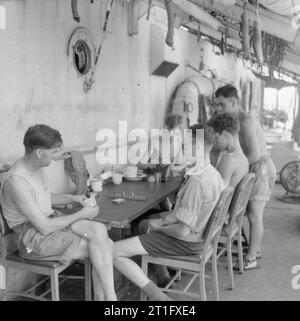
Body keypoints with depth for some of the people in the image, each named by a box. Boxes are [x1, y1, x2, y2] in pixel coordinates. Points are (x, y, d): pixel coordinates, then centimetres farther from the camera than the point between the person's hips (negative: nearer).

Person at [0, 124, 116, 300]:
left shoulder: (37, 167, 2)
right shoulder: (16, 181, -25)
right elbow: (44, 227, -22)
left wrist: (72, 198, 4)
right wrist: (82, 214, -13)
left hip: (50, 221, 8)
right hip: (33, 236, -7)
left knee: (99, 230, -16)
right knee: (99, 248, -18)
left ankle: (101, 296, -7)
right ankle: (109, 296, -1)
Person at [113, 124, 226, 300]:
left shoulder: (196, 181, -29)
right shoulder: (214, 173, 0)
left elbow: (183, 231, -26)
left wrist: (159, 228, -8)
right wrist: (173, 215, 2)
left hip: (186, 243, -9)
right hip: (200, 235, 9)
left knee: (113, 252, -12)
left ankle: (157, 295, -7)